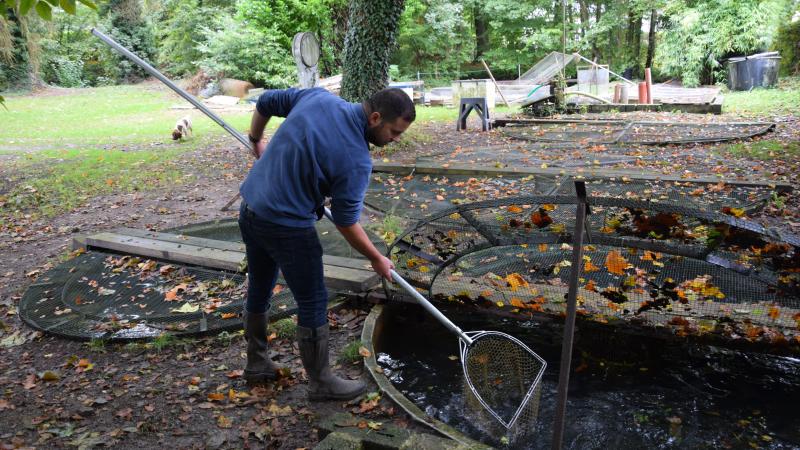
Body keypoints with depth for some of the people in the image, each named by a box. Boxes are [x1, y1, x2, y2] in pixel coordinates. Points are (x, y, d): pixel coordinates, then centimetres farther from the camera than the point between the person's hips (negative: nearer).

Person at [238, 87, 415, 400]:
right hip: (287, 226, -8)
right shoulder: (356, 159, -20)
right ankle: (321, 382, 22)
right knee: (313, 303, 7)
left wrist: (256, 142, 29)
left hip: (250, 207, 9)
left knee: (258, 291, 22)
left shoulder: (318, 97, -2)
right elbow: (346, 222, -13)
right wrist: (377, 259, 2)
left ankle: (257, 364, 40)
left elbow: (265, 102, 12)